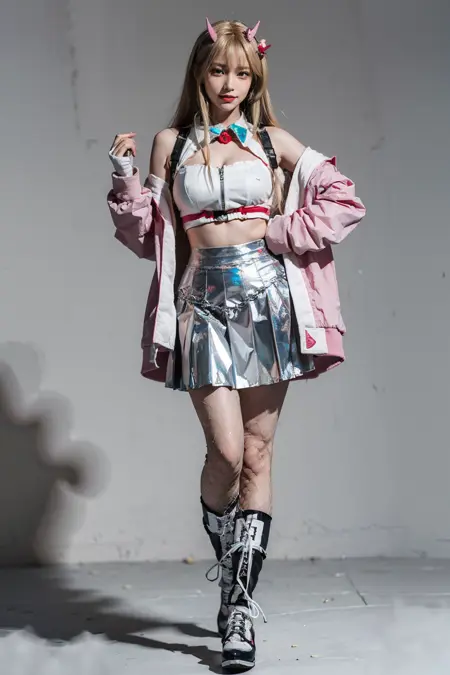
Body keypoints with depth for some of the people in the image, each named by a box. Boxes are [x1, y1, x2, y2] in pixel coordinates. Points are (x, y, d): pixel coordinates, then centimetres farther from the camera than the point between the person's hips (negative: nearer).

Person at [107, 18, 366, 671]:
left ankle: (240, 602, 9)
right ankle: (227, 564, 18)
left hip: (267, 295, 1)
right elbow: (153, 236, 11)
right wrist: (126, 179, -2)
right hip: (205, 300, -1)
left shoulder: (272, 140, 10)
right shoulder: (171, 143, 12)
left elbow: (344, 199, 8)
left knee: (258, 452, 0)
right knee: (227, 450, -12)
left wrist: (280, 232, -2)